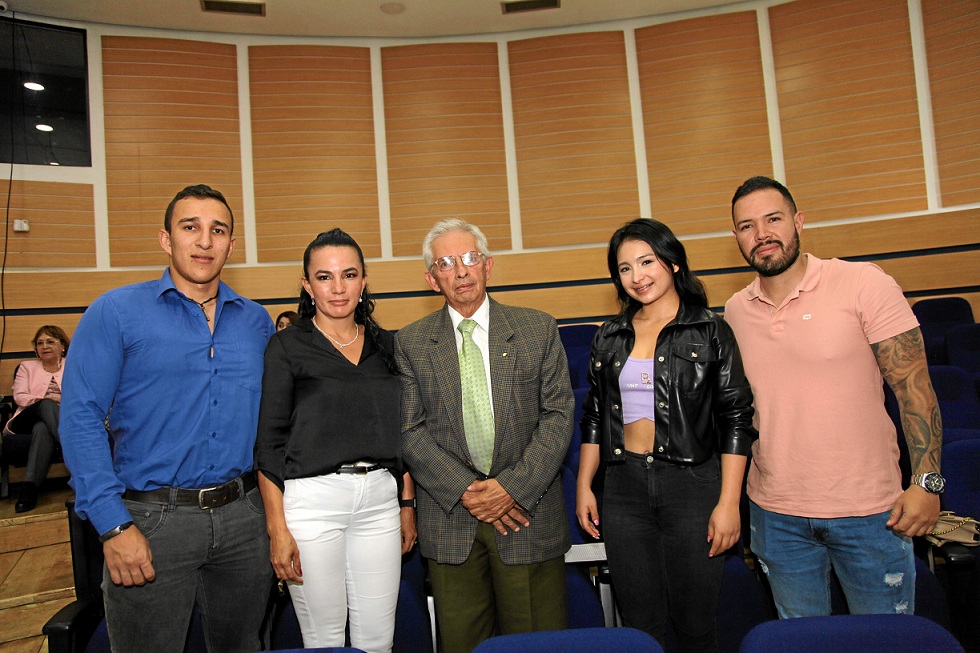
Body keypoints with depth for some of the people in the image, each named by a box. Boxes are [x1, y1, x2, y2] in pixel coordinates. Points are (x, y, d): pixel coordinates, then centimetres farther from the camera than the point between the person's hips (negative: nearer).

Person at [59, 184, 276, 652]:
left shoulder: (257, 321, 7)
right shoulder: (115, 312, -4)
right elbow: (81, 419, -9)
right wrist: (113, 525, -15)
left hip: (244, 518, 4)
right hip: (152, 522, -3)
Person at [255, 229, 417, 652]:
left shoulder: (386, 345, 10)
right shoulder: (287, 347, -2)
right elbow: (269, 443, -4)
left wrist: (408, 506, 12)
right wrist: (277, 528, -9)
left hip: (380, 498, 4)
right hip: (312, 500, -3)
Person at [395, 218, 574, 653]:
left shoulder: (538, 329, 3)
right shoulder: (410, 343, 4)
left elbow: (558, 416, -1)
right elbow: (409, 431, -1)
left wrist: (512, 487, -12)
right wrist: (466, 491, -11)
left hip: (529, 510, 0)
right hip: (450, 516, 1)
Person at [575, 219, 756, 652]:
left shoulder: (711, 332, -2)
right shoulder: (609, 338, 9)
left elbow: (736, 420, -4)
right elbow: (593, 417, 13)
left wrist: (728, 503, -10)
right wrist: (584, 486, 9)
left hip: (693, 485, -3)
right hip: (624, 489, 3)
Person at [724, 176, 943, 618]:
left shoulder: (863, 284, -10)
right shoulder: (736, 310, 2)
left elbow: (914, 387, -9)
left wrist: (927, 481, -15)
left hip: (868, 510, -3)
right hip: (774, 514, 3)